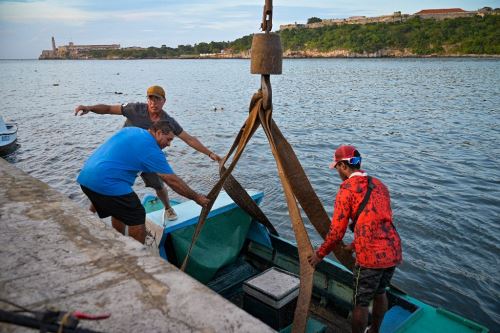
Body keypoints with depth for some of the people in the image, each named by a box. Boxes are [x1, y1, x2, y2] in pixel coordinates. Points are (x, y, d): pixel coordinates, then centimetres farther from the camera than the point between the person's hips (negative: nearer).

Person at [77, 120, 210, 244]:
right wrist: (196, 197, -2)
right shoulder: (151, 149, -9)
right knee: (138, 218, 3)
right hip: (106, 183, -9)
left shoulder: (130, 130, 15)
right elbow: (172, 181, -9)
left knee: (118, 211, 27)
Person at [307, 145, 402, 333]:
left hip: (370, 256, -8)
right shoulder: (379, 185, 13)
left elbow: (337, 231, -10)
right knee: (380, 294, 27)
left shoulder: (347, 189, -9)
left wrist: (320, 255, 4)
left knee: (360, 303, 10)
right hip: (393, 252, 8)